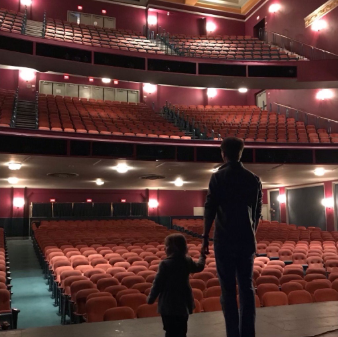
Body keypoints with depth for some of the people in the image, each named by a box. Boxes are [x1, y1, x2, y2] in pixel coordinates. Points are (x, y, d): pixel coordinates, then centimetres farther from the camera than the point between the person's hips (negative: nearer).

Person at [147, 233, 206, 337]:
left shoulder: (165, 264, -19)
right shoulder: (188, 261, 0)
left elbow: (158, 283, -15)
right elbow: (199, 267, 21)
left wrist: (151, 298, 0)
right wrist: (202, 256, 42)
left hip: (168, 304, -5)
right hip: (183, 302, 6)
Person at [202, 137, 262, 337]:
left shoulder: (218, 177, -4)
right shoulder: (254, 179, 6)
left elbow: (210, 209, -8)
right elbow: (257, 212, 11)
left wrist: (205, 237, -3)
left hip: (224, 240, -3)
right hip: (247, 240, 3)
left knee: (228, 289, 3)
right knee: (247, 287, 10)